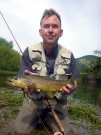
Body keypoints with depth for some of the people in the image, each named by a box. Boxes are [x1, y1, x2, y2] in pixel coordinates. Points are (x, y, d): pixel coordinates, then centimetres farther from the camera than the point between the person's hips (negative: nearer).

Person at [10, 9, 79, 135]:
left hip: (57, 101, 2)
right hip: (34, 99, -1)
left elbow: (74, 82, 1)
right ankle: (39, 117, 20)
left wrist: (71, 88, -23)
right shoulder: (30, 51, -10)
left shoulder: (68, 55, -7)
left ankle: (47, 118, 24)